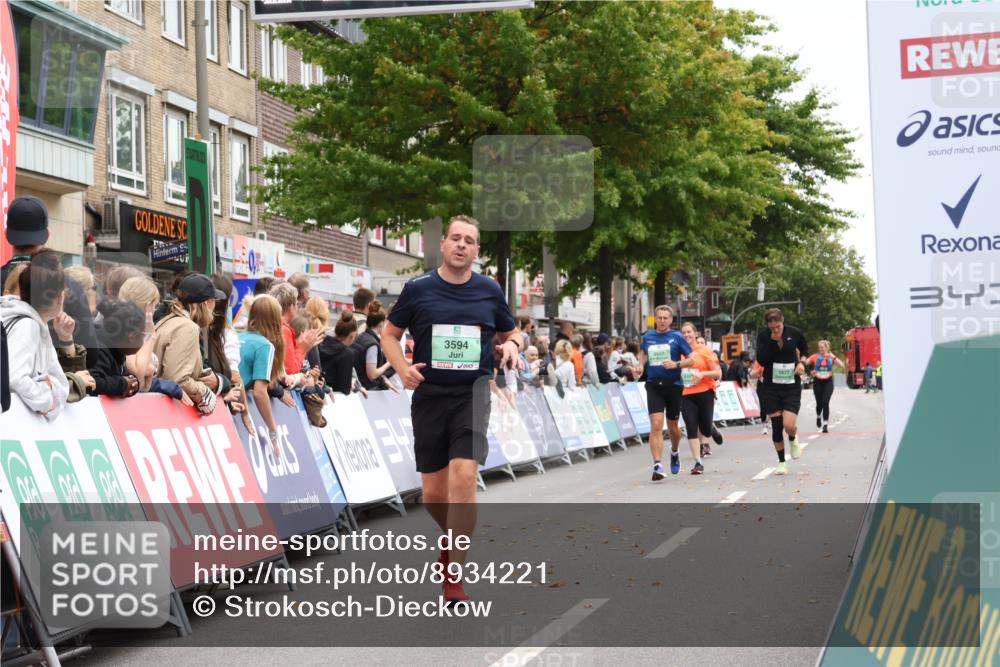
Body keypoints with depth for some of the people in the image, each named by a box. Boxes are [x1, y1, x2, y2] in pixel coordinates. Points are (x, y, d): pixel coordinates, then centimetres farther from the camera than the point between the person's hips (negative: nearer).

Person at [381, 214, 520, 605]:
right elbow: (390, 335, 10)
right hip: (428, 397, 1)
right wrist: (403, 368, -9)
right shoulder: (417, 289, 1)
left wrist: (512, 345, -5)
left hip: (472, 395, -1)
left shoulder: (490, 291, 5)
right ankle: (455, 538, 39)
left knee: (463, 476, -19)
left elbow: (511, 331, 19)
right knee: (433, 492, 6)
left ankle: (453, 574, -13)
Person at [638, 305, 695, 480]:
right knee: (656, 425, -13)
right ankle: (657, 465, -16)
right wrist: (640, 365, 7)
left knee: (673, 426, 12)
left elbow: (691, 360, -1)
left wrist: (676, 364, -19)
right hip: (654, 385, 1)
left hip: (673, 385, -1)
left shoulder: (677, 337, -2)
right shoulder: (647, 336, 6)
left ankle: (674, 453, 43)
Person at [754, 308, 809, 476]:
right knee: (776, 425, 1)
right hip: (770, 386, 1)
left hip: (791, 386, -1)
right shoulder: (763, 335, -7)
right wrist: (772, 341, -23)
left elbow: (804, 349, 14)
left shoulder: (794, 333, -5)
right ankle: (781, 463, 17)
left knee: (789, 425, -14)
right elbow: (761, 360, -15)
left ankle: (793, 440, 24)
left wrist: (801, 362, -4)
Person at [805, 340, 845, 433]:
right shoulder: (815, 357, -2)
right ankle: (818, 416, 40)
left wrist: (834, 358, -16)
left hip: (828, 382, -1)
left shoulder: (831, 357, -1)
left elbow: (842, 365, -9)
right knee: (819, 403, 6)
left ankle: (826, 424, -10)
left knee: (825, 402, -13)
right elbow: (804, 362, -5)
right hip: (818, 382, 1)